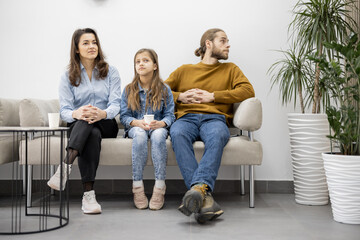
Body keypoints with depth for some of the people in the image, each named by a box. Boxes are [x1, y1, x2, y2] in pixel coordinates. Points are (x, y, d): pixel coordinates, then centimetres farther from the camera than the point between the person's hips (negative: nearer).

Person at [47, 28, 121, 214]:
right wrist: (76, 114, -30)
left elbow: (115, 104, -5)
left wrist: (103, 113, -31)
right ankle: (88, 194, -48)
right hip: (77, 126, 0)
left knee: (90, 122, -36)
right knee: (93, 134, -37)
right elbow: (64, 110, -3)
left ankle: (66, 166, -51)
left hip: (106, 125, 0)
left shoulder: (110, 73, 8)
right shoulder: (68, 77, 9)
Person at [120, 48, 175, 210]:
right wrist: (137, 122, -18)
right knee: (140, 135, -37)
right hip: (135, 128, 1)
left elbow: (169, 115, 2)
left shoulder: (164, 90, 7)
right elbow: (124, 116, 3)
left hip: (158, 127, 0)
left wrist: (161, 123, -21)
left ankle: (160, 186, -34)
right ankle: (137, 186, -31)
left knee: (158, 134, -37)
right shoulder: (129, 90, 9)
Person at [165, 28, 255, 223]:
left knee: (217, 136, -39)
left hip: (214, 118, 0)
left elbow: (248, 91, 7)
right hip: (187, 117, 1)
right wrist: (180, 96, 4)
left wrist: (212, 96, 0)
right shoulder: (185, 70, 28)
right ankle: (205, 197, -48)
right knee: (177, 134, -37)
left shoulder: (230, 69, 26)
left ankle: (199, 187, -55)